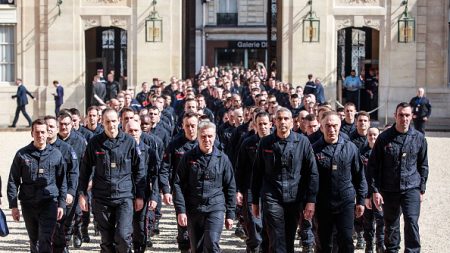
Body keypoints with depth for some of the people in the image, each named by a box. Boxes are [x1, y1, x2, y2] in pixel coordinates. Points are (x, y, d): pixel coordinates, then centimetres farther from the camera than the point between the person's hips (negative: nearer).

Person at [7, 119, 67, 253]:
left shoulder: (56, 154, 3)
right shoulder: (22, 154, 2)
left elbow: (62, 181, 8)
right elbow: (13, 181, 4)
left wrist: (61, 204, 4)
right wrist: (13, 205, -1)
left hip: (49, 203, -1)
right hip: (28, 204, 2)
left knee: (45, 240, -11)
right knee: (34, 240, 12)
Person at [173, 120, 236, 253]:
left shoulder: (222, 159, 3)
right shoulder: (188, 157, 2)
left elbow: (230, 187, 7)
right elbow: (178, 184, 1)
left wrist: (230, 214, 5)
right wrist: (180, 210, -7)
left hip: (215, 208, -1)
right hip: (193, 210, 2)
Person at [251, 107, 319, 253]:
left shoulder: (302, 142, 1)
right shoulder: (265, 143, 4)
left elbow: (312, 172, -1)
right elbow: (257, 173, 10)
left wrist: (311, 200, -7)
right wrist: (255, 201, 10)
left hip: (295, 198, 1)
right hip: (272, 198, -1)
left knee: (289, 240, 11)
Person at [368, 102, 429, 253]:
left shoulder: (419, 138, 1)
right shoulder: (384, 138, -3)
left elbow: (423, 166, 10)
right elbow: (373, 165, -1)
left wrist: (422, 189, 7)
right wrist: (375, 190, -6)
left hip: (412, 189, 0)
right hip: (389, 189, 0)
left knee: (412, 222, -14)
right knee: (391, 226, 11)